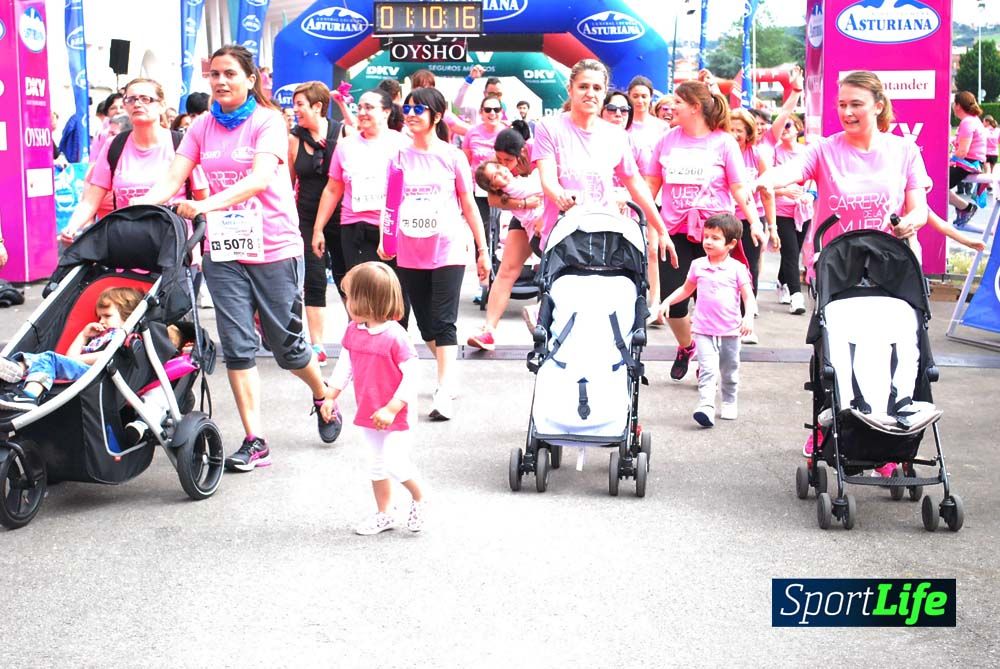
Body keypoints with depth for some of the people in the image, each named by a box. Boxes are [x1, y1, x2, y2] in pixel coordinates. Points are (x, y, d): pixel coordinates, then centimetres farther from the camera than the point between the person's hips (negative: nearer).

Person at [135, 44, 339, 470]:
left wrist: (208, 204, -36)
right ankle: (254, 442, 5)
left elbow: (260, 178, -22)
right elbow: (172, 181, -2)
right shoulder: (202, 128, 7)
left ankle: (323, 395, 36)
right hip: (223, 249, 4)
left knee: (285, 343, 6)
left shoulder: (267, 121, -6)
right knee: (237, 347, 0)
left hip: (274, 248, -3)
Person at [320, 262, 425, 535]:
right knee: (377, 465, 16)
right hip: (368, 413, 7)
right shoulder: (353, 331, -1)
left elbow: (412, 374, -22)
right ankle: (383, 516, 30)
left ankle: (418, 498, 17)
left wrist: (391, 409, -23)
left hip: (395, 415, -7)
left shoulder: (394, 336, -24)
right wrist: (330, 397, 7)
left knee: (396, 464, -11)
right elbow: (345, 365, 10)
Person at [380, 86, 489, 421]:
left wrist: (482, 250, 3)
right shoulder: (399, 157, 7)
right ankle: (448, 375, 30)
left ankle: (444, 393, -10)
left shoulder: (452, 156, 0)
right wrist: (384, 239, -4)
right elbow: (389, 204, 10)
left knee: (443, 323, -9)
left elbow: (468, 205, 3)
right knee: (425, 324, 11)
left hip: (447, 251, -4)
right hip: (410, 255, 4)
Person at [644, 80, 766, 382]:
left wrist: (754, 222, -11)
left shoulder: (723, 142, -2)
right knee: (672, 300, -2)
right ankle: (686, 347, 26)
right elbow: (652, 182, 12)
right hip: (676, 231, 3)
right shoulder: (667, 140, 6)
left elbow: (739, 187, -1)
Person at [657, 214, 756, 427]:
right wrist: (667, 302, 7)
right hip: (703, 329, 0)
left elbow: (748, 296, -7)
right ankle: (706, 406, -21)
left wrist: (749, 317, -22)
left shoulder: (737, 268, -5)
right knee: (707, 368, -14)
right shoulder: (698, 265, 3)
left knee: (729, 371, 15)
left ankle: (729, 402, 34)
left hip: (730, 330, 0)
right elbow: (686, 289, 17)